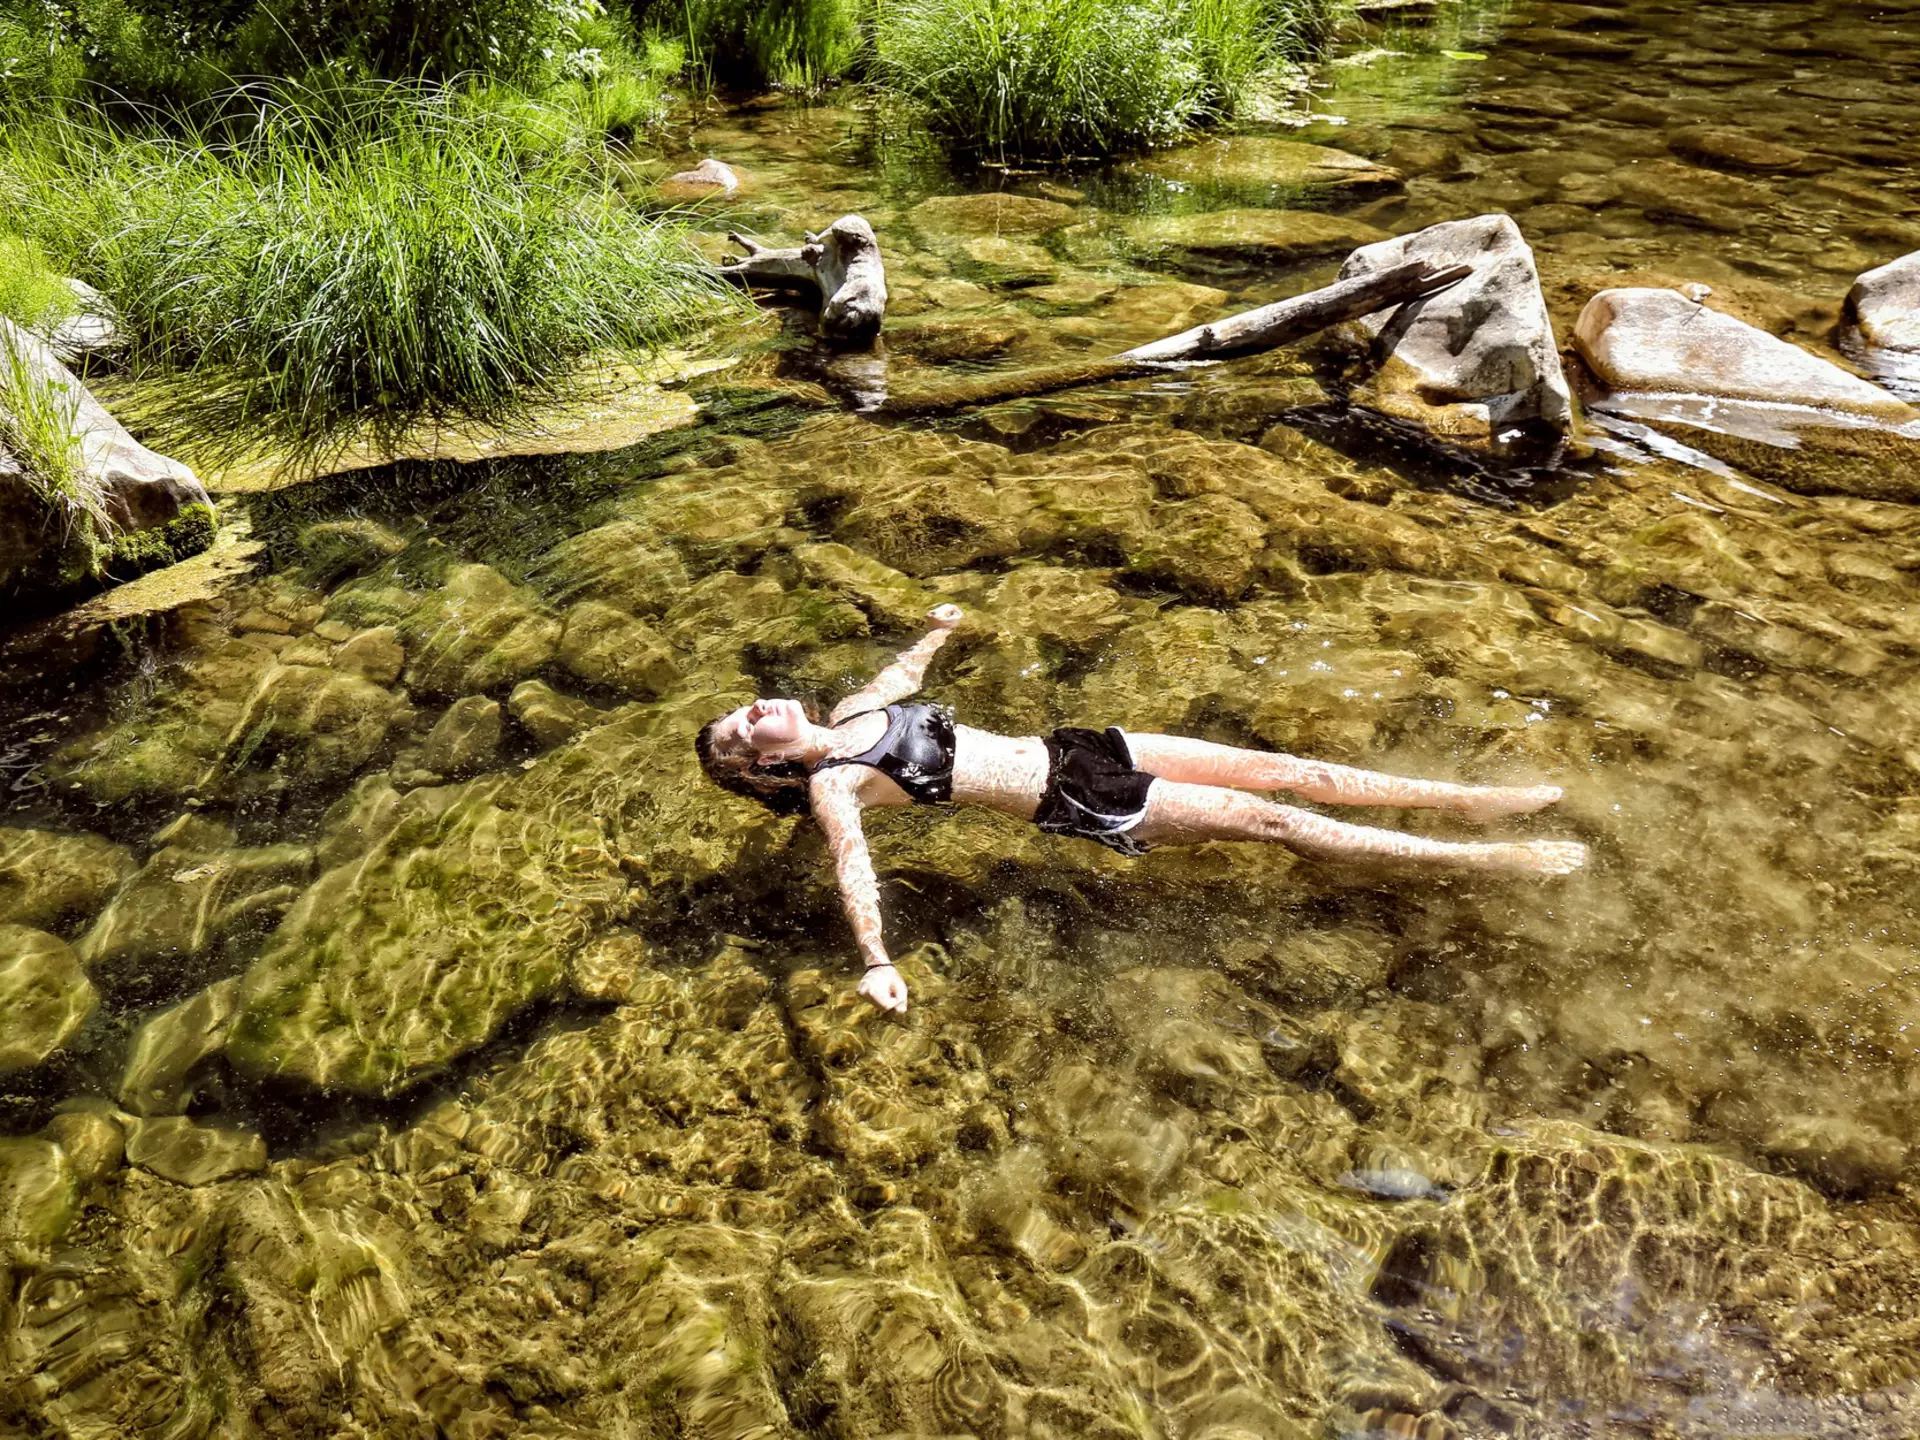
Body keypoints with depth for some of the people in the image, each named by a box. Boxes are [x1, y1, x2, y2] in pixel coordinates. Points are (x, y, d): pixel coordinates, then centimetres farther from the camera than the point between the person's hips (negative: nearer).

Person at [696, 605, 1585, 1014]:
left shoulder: (853, 711, 11)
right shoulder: (831, 782, -10)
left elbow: (903, 674, 32)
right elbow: (853, 864, -26)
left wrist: (938, 632, 47)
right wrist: (876, 962, -41)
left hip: (1064, 746, 7)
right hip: (1069, 805, -7)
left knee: (1273, 767, 1)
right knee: (1263, 819, -10)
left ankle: (1469, 798, 12)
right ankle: (1483, 860, -2)